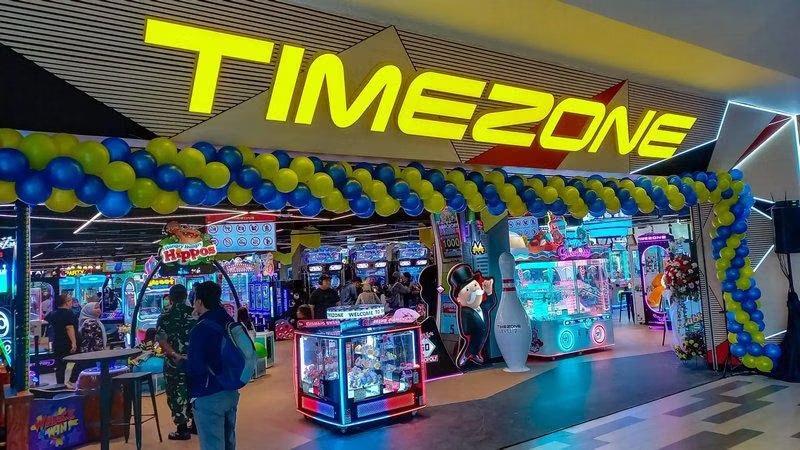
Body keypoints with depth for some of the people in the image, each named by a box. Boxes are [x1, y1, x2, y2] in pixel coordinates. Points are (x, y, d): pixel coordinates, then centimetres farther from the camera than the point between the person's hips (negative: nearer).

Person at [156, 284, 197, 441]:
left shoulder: (166, 314, -7)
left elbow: (161, 339, -17)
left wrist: (174, 355, -23)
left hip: (175, 361, -4)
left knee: (177, 393, 3)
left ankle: (182, 429, 7)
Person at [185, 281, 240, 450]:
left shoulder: (201, 329, -18)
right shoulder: (229, 322, 5)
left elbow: (193, 368, -20)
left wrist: (182, 360, 0)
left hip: (208, 398, -8)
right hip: (231, 392, 8)